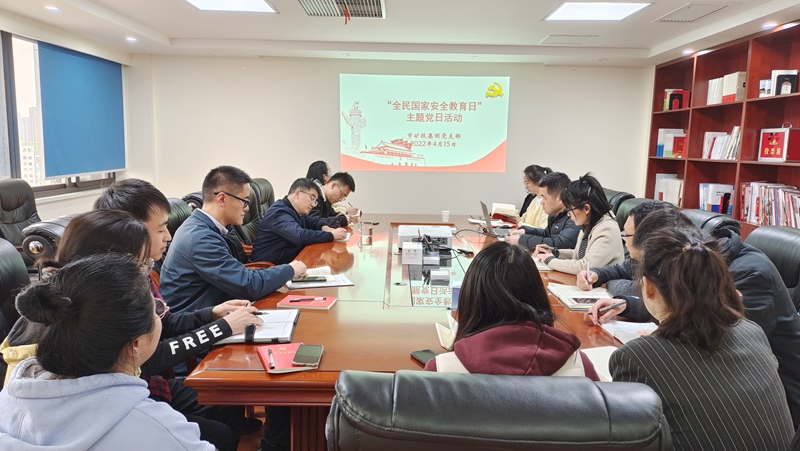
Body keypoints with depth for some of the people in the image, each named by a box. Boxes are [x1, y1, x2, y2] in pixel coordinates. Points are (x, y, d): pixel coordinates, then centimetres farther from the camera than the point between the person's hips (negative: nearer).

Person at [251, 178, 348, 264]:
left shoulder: (294, 211, 10)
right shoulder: (279, 213, -19)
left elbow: (313, 221, 25)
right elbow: (300, 236, -32)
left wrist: (325, 227, 2)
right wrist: (331, 235, -23)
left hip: (289, 260, 9)